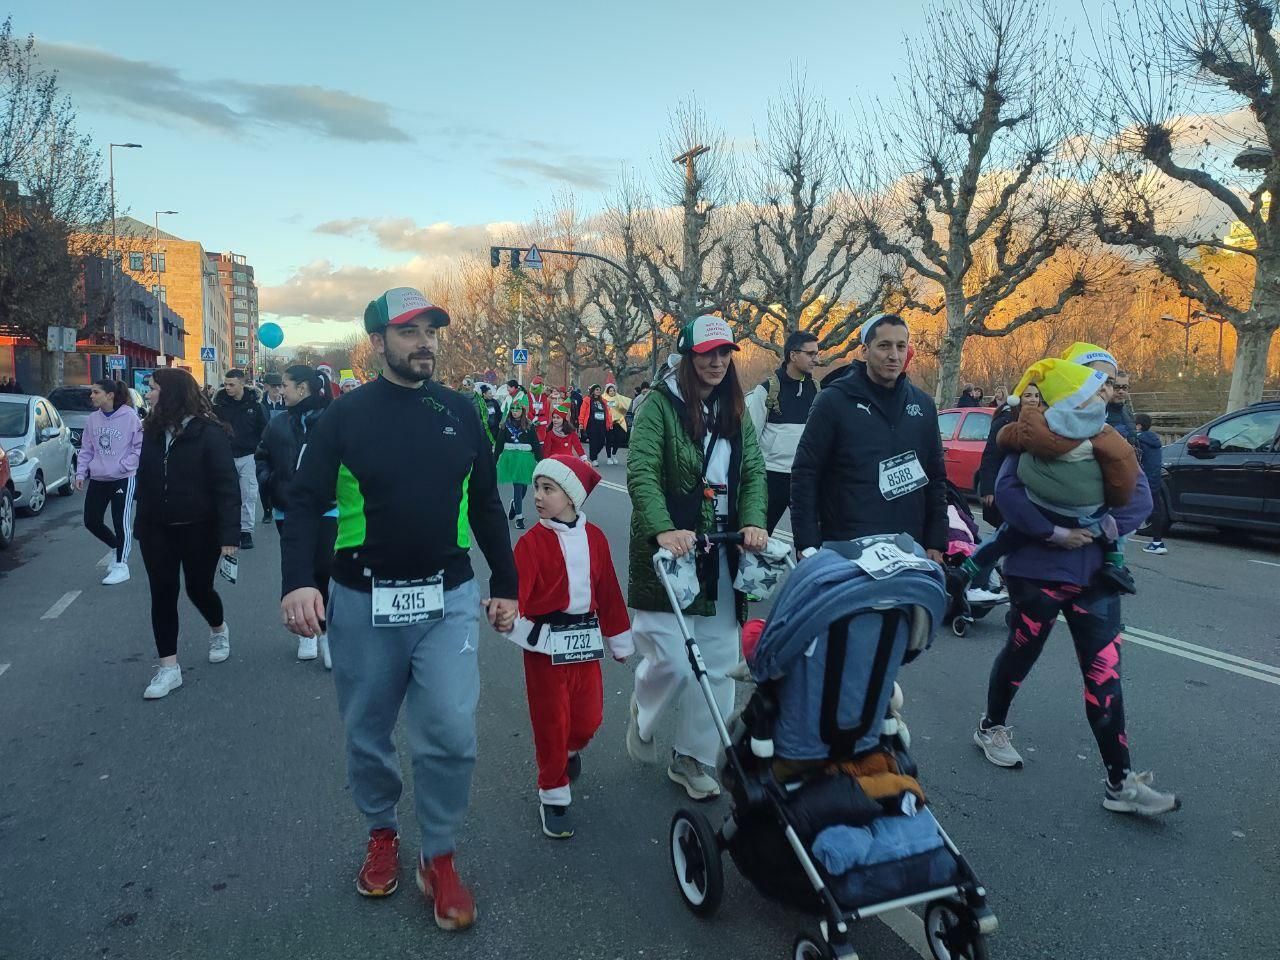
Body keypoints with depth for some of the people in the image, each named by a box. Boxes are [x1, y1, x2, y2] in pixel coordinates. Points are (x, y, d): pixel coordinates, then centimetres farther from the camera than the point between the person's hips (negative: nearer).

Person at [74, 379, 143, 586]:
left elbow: (140, 447, -9)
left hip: (122, 479, -6)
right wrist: (81, 473, 5)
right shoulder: (92, 418, 5)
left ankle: (121, 565, 7)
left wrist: (123, 466, -16)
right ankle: (118, 548, 32)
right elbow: (86, 449, 12)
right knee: (92, 521, 9)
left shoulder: (129, 416, -12)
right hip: (97, 479, 6)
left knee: (121, 522, -3)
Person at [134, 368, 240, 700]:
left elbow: (227, 486, -17)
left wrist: (229, 534, -23)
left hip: (198, 529, -5)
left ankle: (219, 629, 41)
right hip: (157, 530, 5)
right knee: (162, 594, 4)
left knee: (199, 588, 9)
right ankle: (169, 667, 11)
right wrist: (141, 523, 8)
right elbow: (144, 481, 10)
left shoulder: (208, 432, -14)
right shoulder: (153, 431, 4)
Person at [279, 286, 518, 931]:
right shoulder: (345, 416, -1)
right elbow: (305, 502, -3)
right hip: (362, 604, 0)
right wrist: (298, 581, -18)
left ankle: (439, 857, 16)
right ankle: (381, 833, 39)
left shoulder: (460, 413, 5)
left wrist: (505, 584, 11)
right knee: (368, 737, 14)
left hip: (448, 600, 1)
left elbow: (486, 506, 11)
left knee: (451, 735, -6)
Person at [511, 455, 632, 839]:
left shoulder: (594, 537, 2)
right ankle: (553, 797, 24)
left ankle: (570, 750, 45)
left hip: (585, 641, 3)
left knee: (588, 718, 10)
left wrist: (619, 640, 13)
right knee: (551, 722, 6)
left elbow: (608, 590, 8)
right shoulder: (532, 541, -9)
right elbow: (518, 586, -22)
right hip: (545, 643, -3)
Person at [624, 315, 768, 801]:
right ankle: (642, 714, 27)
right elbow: (641, 471, -16)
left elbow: (754, 471, 6)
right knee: (671, 661, -7)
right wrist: (663, 529, -31)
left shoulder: (735, 410, 12)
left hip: (720, 556, 5)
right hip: (670, 548, -5)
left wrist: (752, 522, -13)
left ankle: (693, 758, 26)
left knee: (717, 664, 8)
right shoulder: (660, 403, -5)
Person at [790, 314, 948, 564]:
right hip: (844, 551, -4)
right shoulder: (834, 400, -4)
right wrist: (807, 544, -10)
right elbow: (805, 474, -5)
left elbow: (936, 478, 15)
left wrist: (936, 543, 10)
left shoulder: (923, 404, 10)